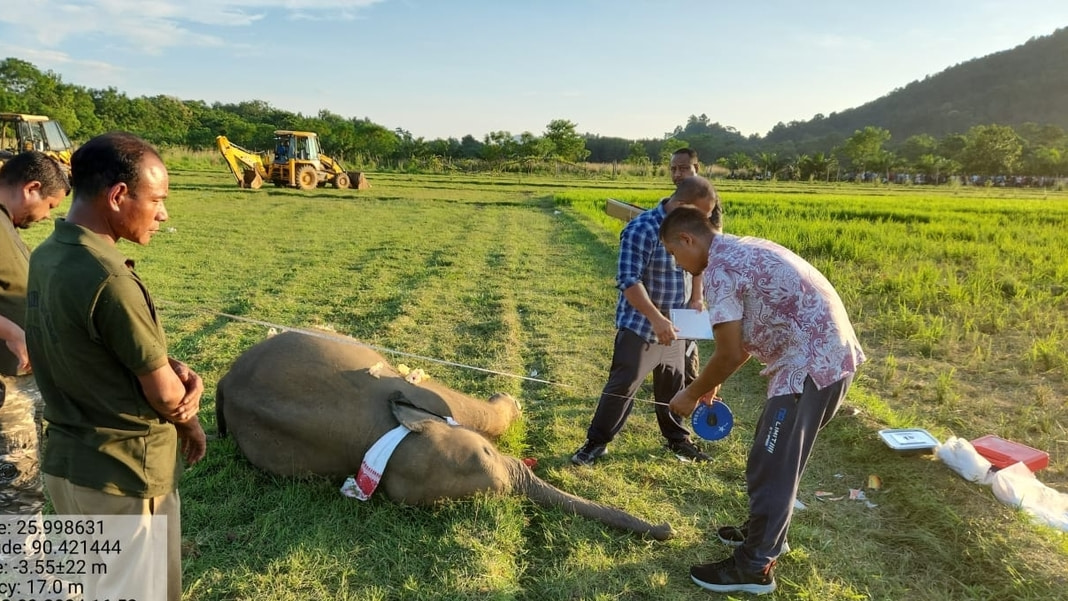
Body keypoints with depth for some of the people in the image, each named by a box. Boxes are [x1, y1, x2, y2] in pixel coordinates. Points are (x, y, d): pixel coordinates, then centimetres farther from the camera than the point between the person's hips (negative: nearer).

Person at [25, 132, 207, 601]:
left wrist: (178, 370, -8)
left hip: (64, 462, 8)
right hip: (123, 476, -8)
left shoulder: (45, 257, 0)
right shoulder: (109, 280, -28)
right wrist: (191, 425, 2)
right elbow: (164, 395, -18)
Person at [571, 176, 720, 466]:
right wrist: (656, 318, -32)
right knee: (622, 385, -2)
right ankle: (596, 442, 12)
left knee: (672, 383, 18)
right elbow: (628, 281, -26)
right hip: (639, 325, -6)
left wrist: (696, 299, 3)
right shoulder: (642, 230, -22)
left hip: (673, 325, 7)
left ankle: (677, 438, 35)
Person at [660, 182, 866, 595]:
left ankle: (753, 567, 13)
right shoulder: (742, 251, 15)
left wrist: (692, 395, 1)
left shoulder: (719, 268, -15)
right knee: (779, 455, 23)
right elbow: (745, 340, 21)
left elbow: (729, 355, -15)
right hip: (828, 355, 10)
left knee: (769, 465, 0)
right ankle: (766, 530, 39)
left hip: (811, 364, -10)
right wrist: (712, 385, 24)